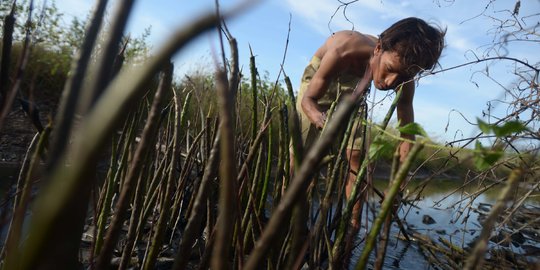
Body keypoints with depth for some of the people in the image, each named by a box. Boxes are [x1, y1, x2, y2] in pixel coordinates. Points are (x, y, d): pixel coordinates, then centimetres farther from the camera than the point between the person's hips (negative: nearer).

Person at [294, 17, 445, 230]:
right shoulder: (343, 52, -42)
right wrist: (322, 121, -56)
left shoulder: (404, 82, -28)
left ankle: (354, 228, 9)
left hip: (353, 86, 3)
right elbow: (308, 99, -34)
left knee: (356, 157, -6)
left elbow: (407, 135, -21)